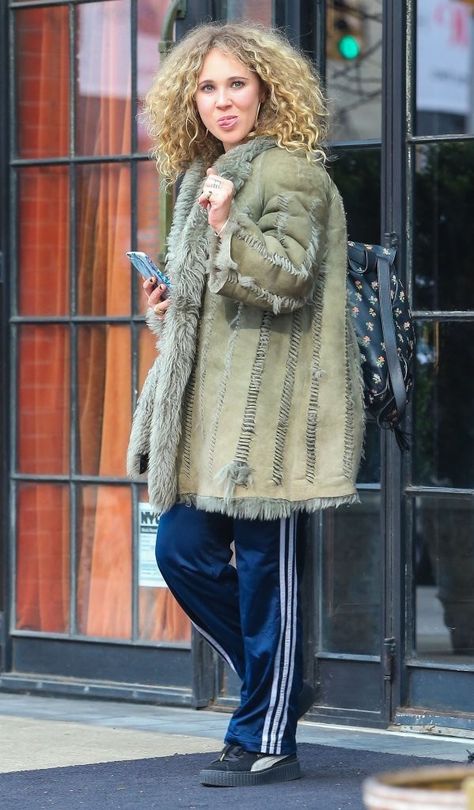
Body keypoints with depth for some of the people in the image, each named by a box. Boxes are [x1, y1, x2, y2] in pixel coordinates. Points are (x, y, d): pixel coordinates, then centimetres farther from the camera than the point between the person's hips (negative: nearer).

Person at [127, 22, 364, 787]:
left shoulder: (290, 172, -8)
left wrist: (228, 229, -27)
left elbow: (288, 279, -16)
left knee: (264, 564, -5)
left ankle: (268, 740, 4)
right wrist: (167, 312, 11)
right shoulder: (203, 179, 18)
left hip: (271, 405, -9)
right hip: (211, 406, 9)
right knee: (182, 552, 7)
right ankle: (278, 686, 25)